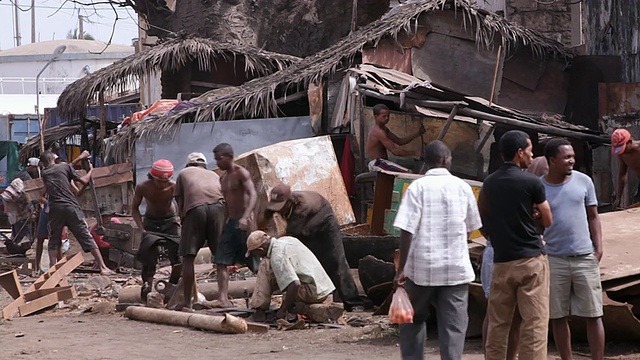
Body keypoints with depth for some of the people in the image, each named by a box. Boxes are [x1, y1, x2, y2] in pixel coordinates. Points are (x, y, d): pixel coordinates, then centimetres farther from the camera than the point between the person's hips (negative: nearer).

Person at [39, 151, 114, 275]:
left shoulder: (44, 173, 14)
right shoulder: (66, 167, 9)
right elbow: (84, 181, 8)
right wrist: (90, 170, 27)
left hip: (55, 209, 1)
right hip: (71, 207, -1)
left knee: (54, 240, 15)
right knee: (86, 237, 0)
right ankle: (102, 267, -3)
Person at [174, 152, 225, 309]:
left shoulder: (184, 173, 30)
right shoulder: (215, 176, 35)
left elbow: (179, 202, 23)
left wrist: (183, 221, 30)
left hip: (195, 207, -2)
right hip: (218, 206, 2)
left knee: (188, 256, 2)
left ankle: (187, 302, 0)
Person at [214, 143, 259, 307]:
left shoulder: (241, 173, -9)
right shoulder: (223, 178, 15)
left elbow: (253, 195, -22)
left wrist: (245, 217, -36)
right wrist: (225, 224, 19)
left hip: (244, 224, -8)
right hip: (230, 222, 8)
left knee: (256, 263, -1)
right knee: (221, 261, -4)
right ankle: (223, 299, -7)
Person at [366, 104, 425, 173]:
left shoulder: (384, 129, 15)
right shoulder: (379, 132, -19)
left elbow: (399, 141, 14)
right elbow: (395, 151, -22)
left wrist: (418, 133, 5)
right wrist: (415, 153, -18)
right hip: (377, 164, -10)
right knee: (407, 173, -21)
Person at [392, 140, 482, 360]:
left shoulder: (418, 187, -6)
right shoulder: (462, 187, 2)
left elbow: (407, 231, -11)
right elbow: (470, 229, 11)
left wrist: (401, 269, -7)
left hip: (422, 267, -1)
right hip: (457, 268, 1)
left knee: (413, 320, 16)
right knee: (453, 325, 3)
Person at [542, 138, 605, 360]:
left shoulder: (583, 181, 3)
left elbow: (593, 217, 8)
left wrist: (598, 248, -2)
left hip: (585, 258, 0)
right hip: (554, 259, 0)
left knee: (593, 315, 0)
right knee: (558, 317, 5)